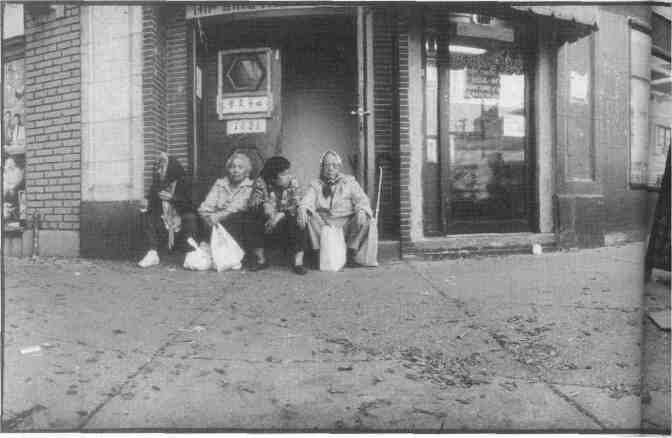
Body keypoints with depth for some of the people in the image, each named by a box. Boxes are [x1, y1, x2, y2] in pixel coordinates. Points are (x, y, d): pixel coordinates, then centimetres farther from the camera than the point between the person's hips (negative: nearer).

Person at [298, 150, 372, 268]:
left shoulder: (349, 181, 13)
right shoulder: (316, 185, 14)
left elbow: (361, 199, 1)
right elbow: (306, 202, -2)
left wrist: (361, 210, -23)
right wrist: (303, 209, -27)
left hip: (346, 225, 0)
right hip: (323, 225, 0)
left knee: (364, 218, -27)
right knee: (309, 216, -27)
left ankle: (350, 256, -18)